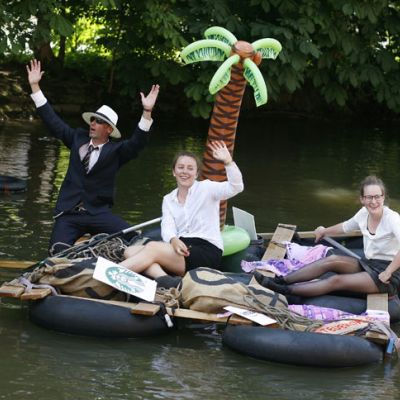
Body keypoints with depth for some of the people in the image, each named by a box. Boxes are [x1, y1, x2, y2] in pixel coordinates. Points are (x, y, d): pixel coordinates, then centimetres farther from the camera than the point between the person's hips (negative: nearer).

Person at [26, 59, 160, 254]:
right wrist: (35, 86, 8)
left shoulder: (116, 150, 1)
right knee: (57, 252, -22)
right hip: (69, 214, 2)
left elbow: (137, 142, -16)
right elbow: (53, 121, 12)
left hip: (98, 213, -2)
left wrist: (147, 112, -30)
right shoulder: (78, 138, 10)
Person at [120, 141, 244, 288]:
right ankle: (164, 279, -42)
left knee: (152, 247, -27)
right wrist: (173, 241, -23)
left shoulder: (206, 189, 6)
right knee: (131, 251, -18)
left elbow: (236, 187, -11)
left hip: (207, 251, -6)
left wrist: (228, 162, -29)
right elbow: (167, 227, 3)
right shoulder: (168, 200, 19)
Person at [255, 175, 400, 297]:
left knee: (336, 280, -22)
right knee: (332, 260, -14)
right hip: (367, 264, 7)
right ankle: (280, 281, -17)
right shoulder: (364, 213, 3)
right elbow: (346, 226, 26)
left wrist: (388, 273, -32)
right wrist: (325, 231, 32)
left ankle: (284, 291, -26)